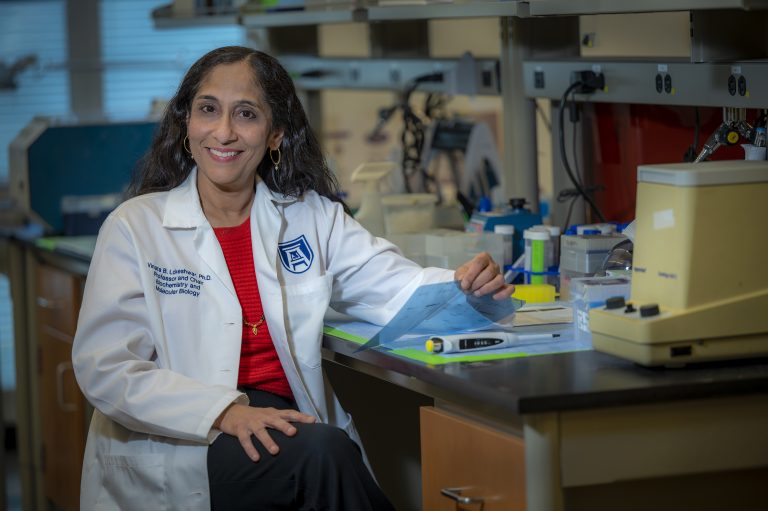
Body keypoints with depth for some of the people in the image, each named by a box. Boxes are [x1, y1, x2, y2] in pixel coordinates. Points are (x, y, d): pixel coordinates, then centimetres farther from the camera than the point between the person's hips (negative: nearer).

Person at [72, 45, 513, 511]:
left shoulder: (312, 217, 13)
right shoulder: (135, 226, 0)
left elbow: (394, 286, 2)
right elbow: (105, 368, -8)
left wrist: (465, 285, -21)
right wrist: (224, 412, -21)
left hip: (280, 431, 4)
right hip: (175, 451, -4)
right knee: (324, 451, -29)